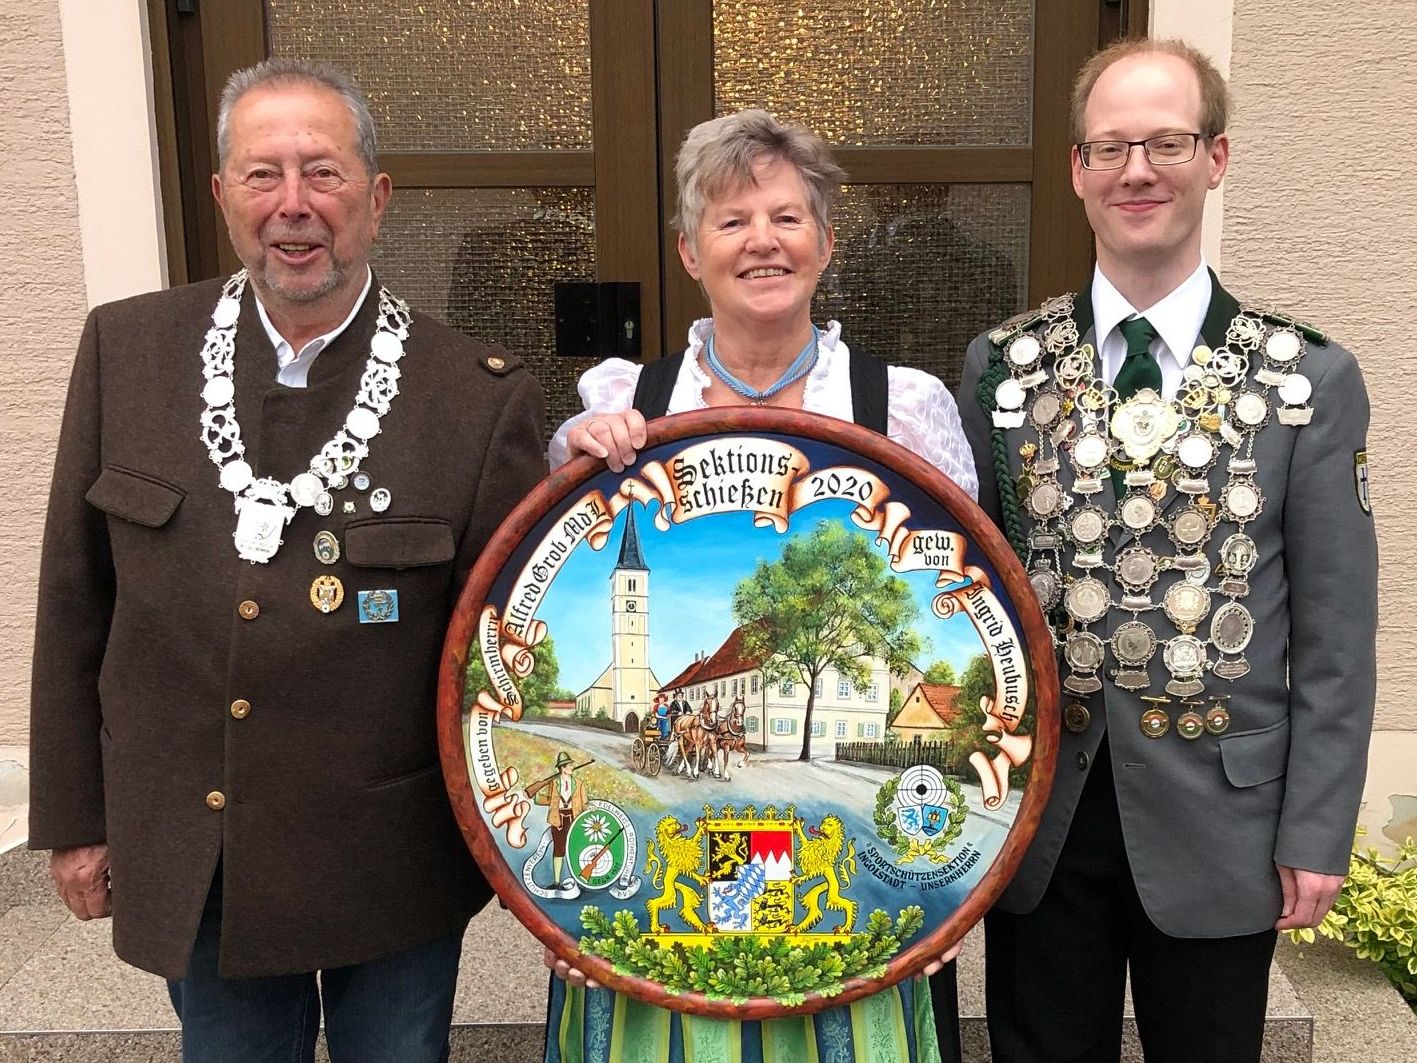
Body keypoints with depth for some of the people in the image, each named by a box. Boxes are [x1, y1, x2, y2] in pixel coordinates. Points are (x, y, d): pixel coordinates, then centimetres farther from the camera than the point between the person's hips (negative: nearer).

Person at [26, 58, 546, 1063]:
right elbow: (75, 598, 3)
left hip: (393, 869, -2)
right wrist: (74, 817, 6)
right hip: (187, 870, 3)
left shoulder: (480, 396, -13)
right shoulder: (126, 349, -4)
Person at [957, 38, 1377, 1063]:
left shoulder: (1312, 380, -4)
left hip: (1217, 819, -1)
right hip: (1039, 809, 1)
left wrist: (1316, 834, -4)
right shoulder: (1004, 366, 0)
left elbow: (1334, 632, -3)